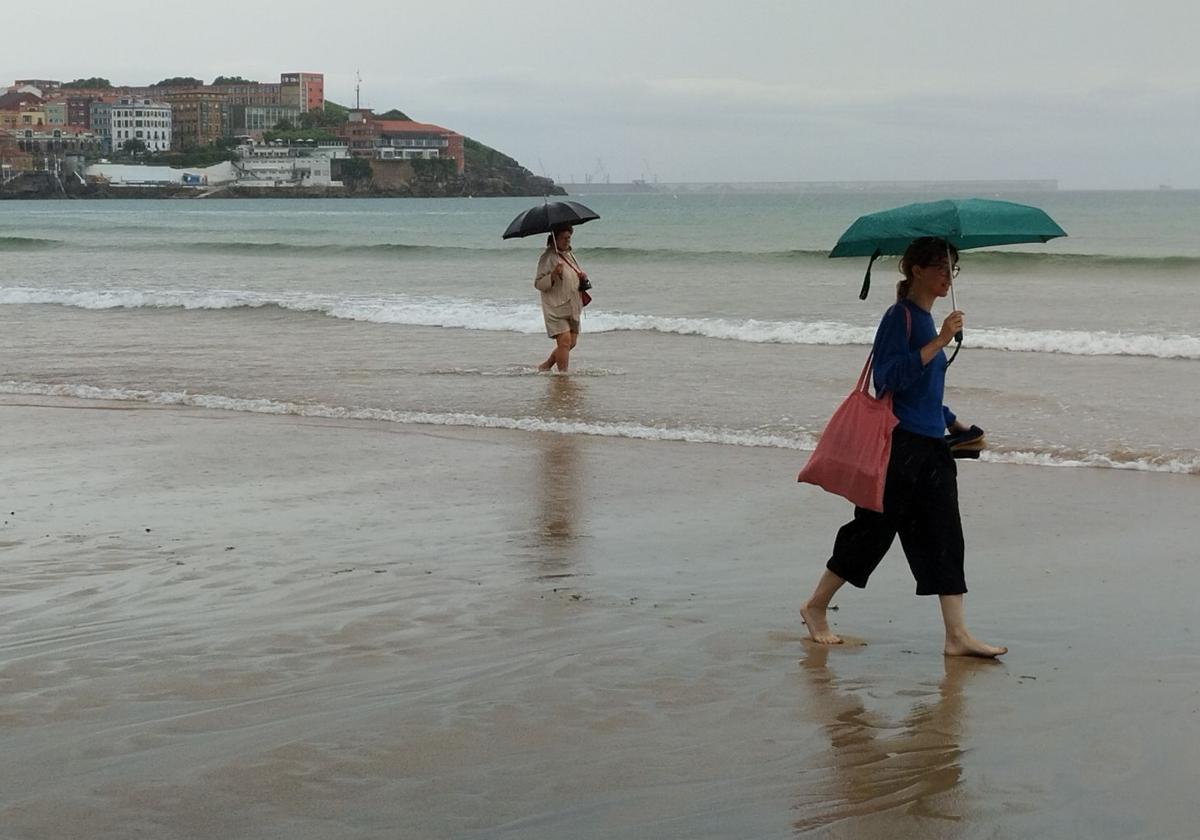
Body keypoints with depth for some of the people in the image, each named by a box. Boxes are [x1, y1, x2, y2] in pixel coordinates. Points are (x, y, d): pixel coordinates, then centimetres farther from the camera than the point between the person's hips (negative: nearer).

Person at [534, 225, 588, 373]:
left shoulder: (569, 255, 16)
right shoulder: (548, 257, -9)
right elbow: (538, 283, -13)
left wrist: (583, 277, 6)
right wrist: (554, 275, -29)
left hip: (572, 308, 8)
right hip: (556, 307, -8)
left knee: (572, 342, 7)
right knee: (565, 341, -15)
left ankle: (545, 366, 22)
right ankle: (563, 373, -10)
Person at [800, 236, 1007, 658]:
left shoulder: (926, 321, 16)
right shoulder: (900, 317, -10)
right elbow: (890, 377, -24)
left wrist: (954, 423, 21)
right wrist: (938, 343, -25)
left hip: (931, 446, 9)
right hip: (900, 444, -8)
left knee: (944, 535, 1)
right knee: (874, 530, 2)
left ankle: (957, 635, -1)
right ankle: (816, 607, 20)